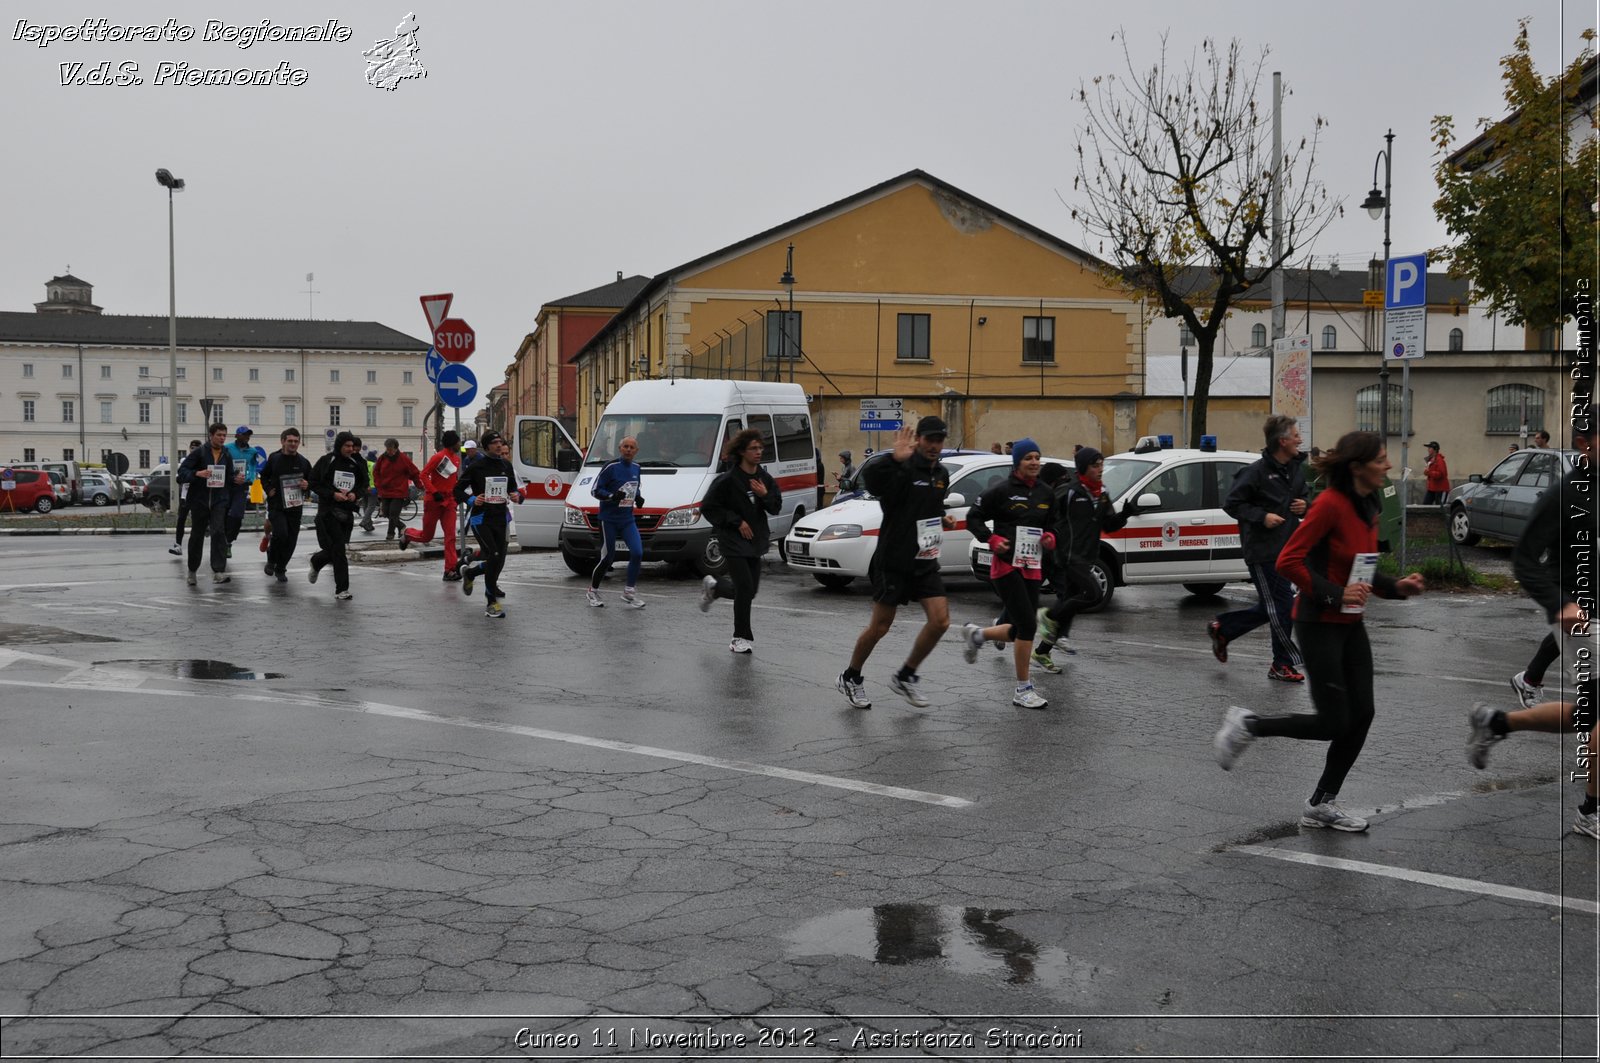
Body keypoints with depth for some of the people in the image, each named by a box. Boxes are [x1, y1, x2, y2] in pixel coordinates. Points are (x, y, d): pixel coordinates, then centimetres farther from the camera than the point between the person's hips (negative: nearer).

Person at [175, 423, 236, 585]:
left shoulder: (227, 456, 10)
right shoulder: (199, 453, -2)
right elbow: (182, 472, -6)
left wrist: (236, 478, -5)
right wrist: (197, 473, -23)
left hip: (219, 501, 2)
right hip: (199, 500, -2)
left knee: (219, 533, -15)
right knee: (197, 536, 9)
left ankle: (218, 572, -20)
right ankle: (192, 571, 26)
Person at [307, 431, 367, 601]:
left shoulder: (356, 464, 8)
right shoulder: (326, 461, -4)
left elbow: (364, 485, 16)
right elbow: (314, 483, -3)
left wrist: (356, 494, -6)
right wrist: (332, 494, -15)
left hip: (347, 511, 5)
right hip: (328, 510, -5)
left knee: (334, 549, 11)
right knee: (338, 550, -11)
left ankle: (316, 562, 45)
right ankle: (341, 590, -7)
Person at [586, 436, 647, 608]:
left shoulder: (636, 468, 9)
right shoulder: (610, 467, -12)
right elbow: (595, 490, -10)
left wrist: (638, 497, 5)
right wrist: (612, 496, -25)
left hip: (627, 519, 5)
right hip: (609, 519, -5)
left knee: (637, 552, -10)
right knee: (608, 557, 0)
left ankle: (629, 592, 2)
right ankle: (593, 591, 20)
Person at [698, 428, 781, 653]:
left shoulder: (765, 478, 5)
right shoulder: (728, 480, -12)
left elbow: (776, 508, 8)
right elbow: (708, 508, -10)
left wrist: (765, 496, -14)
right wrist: (737, 521, -15)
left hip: (756, 541, 6)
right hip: (734, 541, -6)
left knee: (750, 590, 9)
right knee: (745, 588, -12)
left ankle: (713, 587, 38)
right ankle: (742, 638, 2)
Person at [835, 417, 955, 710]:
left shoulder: (942, 474, 11)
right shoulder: (905, 469, -15)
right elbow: (872, 482, -36)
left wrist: (943, 520, 9)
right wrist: (895, 460, -49)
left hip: (925, 562, 7)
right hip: (893, 562, -7)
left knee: (940, 621, -5)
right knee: (880, 626, 2)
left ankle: (905, 677, 14)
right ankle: (850, 678, 24)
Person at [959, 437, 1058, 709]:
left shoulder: (1046, 493, 11)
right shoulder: (1002, 490, -7)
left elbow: (1051, 524, 24)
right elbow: (973, 518, -2)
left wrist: (1051, 538, 2)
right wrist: (992, 539, -16)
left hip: (1032, 568, 7)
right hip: (1006, 566, -7)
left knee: (1022, 630, 7)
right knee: (1027, 625, -12)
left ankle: (976, 634, 36)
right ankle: (1023, 690, -1)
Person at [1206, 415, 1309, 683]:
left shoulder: (1296, 470, 11)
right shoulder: (1256, 471, -13)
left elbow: (1303, 495, 26)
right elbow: (1232, 504, -11)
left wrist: (1304, 506, 4)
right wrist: (1261, 516, -20)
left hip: (1286, 549, 8)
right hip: (1263, 551, -8)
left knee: (1269, 608, 14)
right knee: (1281, 606, -5)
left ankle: (1221, 628, 31)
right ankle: (1284, 664, 5)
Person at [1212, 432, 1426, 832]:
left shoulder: (1367, 506, 9)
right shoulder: (1331, 504, -18)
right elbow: (1288, 561, -21)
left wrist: (1395, 586, 4)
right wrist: (1333, 594, -23)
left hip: (1350, 624, 9)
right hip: (1320, 624, -9)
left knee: (1362, 715, 7)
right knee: (1334, 722, -6)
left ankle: (1322, 805, 18)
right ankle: (1247, 726, 14)